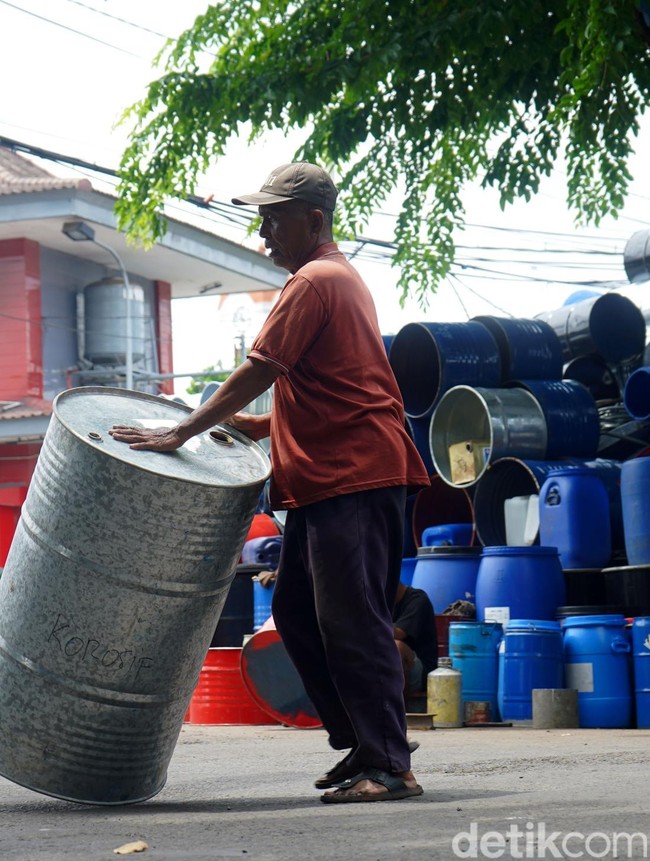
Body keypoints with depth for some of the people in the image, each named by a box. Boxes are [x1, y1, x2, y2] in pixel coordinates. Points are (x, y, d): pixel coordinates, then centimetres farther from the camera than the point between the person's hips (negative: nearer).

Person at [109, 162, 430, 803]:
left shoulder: (315, 281, -10)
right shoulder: (339, 278, 22)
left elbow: (257, 372, -14)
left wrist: (181, 433, -10)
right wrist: (259, 425, 18)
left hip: (352, 477, -11)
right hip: (330, 480, 11)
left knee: (351, 621, -10)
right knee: (295, 612, 12)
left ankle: (388, 766, -8)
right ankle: (361, 744, 16)